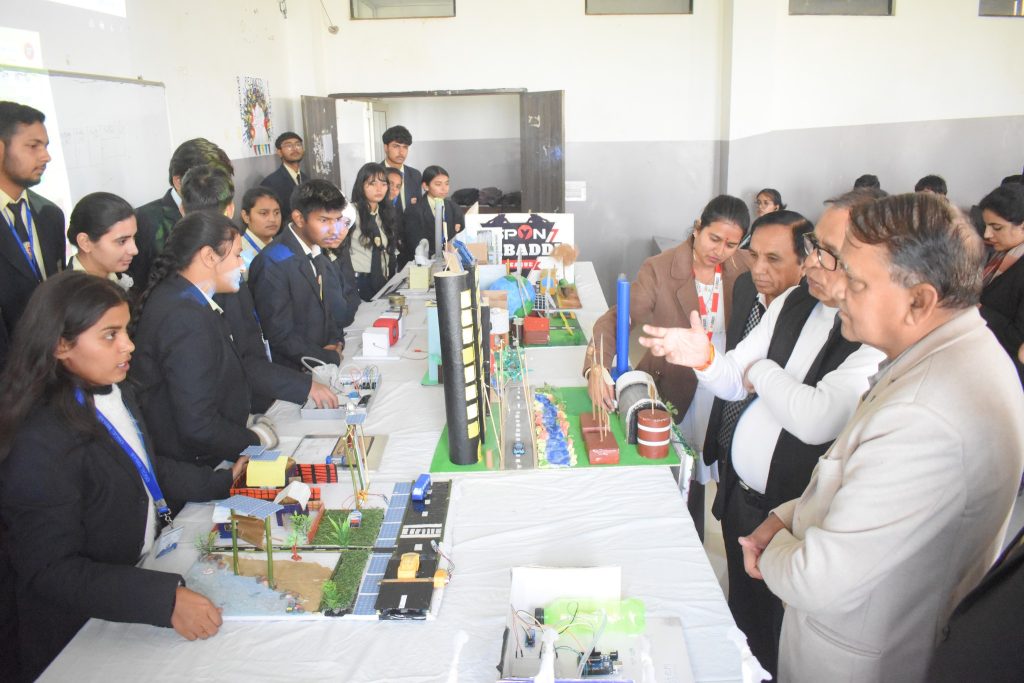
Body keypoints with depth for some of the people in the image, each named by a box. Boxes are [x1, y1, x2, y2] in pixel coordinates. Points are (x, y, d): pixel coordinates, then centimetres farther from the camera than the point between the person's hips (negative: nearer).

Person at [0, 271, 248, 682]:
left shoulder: (112, 389, -1)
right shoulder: (39, 443, -26)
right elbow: (51, 571, -25)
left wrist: (222, 482, 7)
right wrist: (165, 599, -33)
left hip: (144, 563, 7)